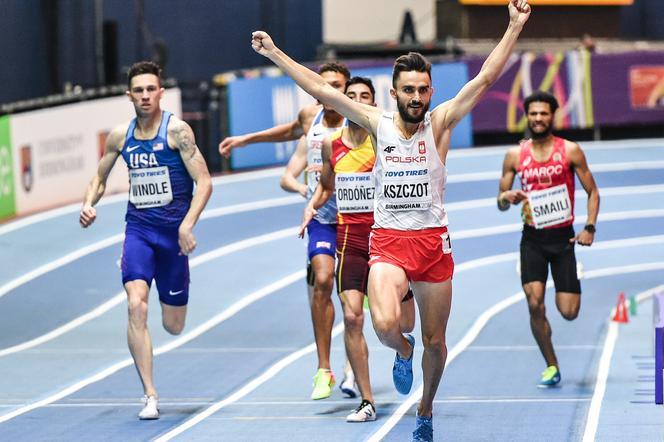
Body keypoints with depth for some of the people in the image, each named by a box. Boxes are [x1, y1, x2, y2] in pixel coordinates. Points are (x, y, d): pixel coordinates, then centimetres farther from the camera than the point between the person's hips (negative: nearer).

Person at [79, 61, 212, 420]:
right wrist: (89, 204, -3)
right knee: (136, 306, -19)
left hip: (172, 231, -2)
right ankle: (150, 396, -15)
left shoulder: (176, 130, -9)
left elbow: (204, 181, -12)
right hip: (138, 229, 2)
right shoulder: (120, 136, 4)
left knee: (174, 325, 6)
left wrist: (187, 225, -24)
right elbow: (100, 178, 18)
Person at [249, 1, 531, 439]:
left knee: (435, 341, 8)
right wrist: (275, 53, -1)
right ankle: (403, 351, 12)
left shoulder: (440, 122, -1)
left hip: (434, 242, 1)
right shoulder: (378, 123, 1)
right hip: (388, 242, -1)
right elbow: (321, 89, 1)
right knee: (385, 323, -25)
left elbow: (486, 78, -6)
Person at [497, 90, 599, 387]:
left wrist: (590, 227, -10)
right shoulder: (515, 156, 3)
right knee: (534, 303, -14)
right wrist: (507, 198, -14)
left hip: (563, 238, -1)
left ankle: (575, 283, 34)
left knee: (569, 312, -4)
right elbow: (501, 203, 10)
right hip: (532, 238, 1)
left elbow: (592, 192, 3)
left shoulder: (570, 151, -2)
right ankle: (551, 367, 3)